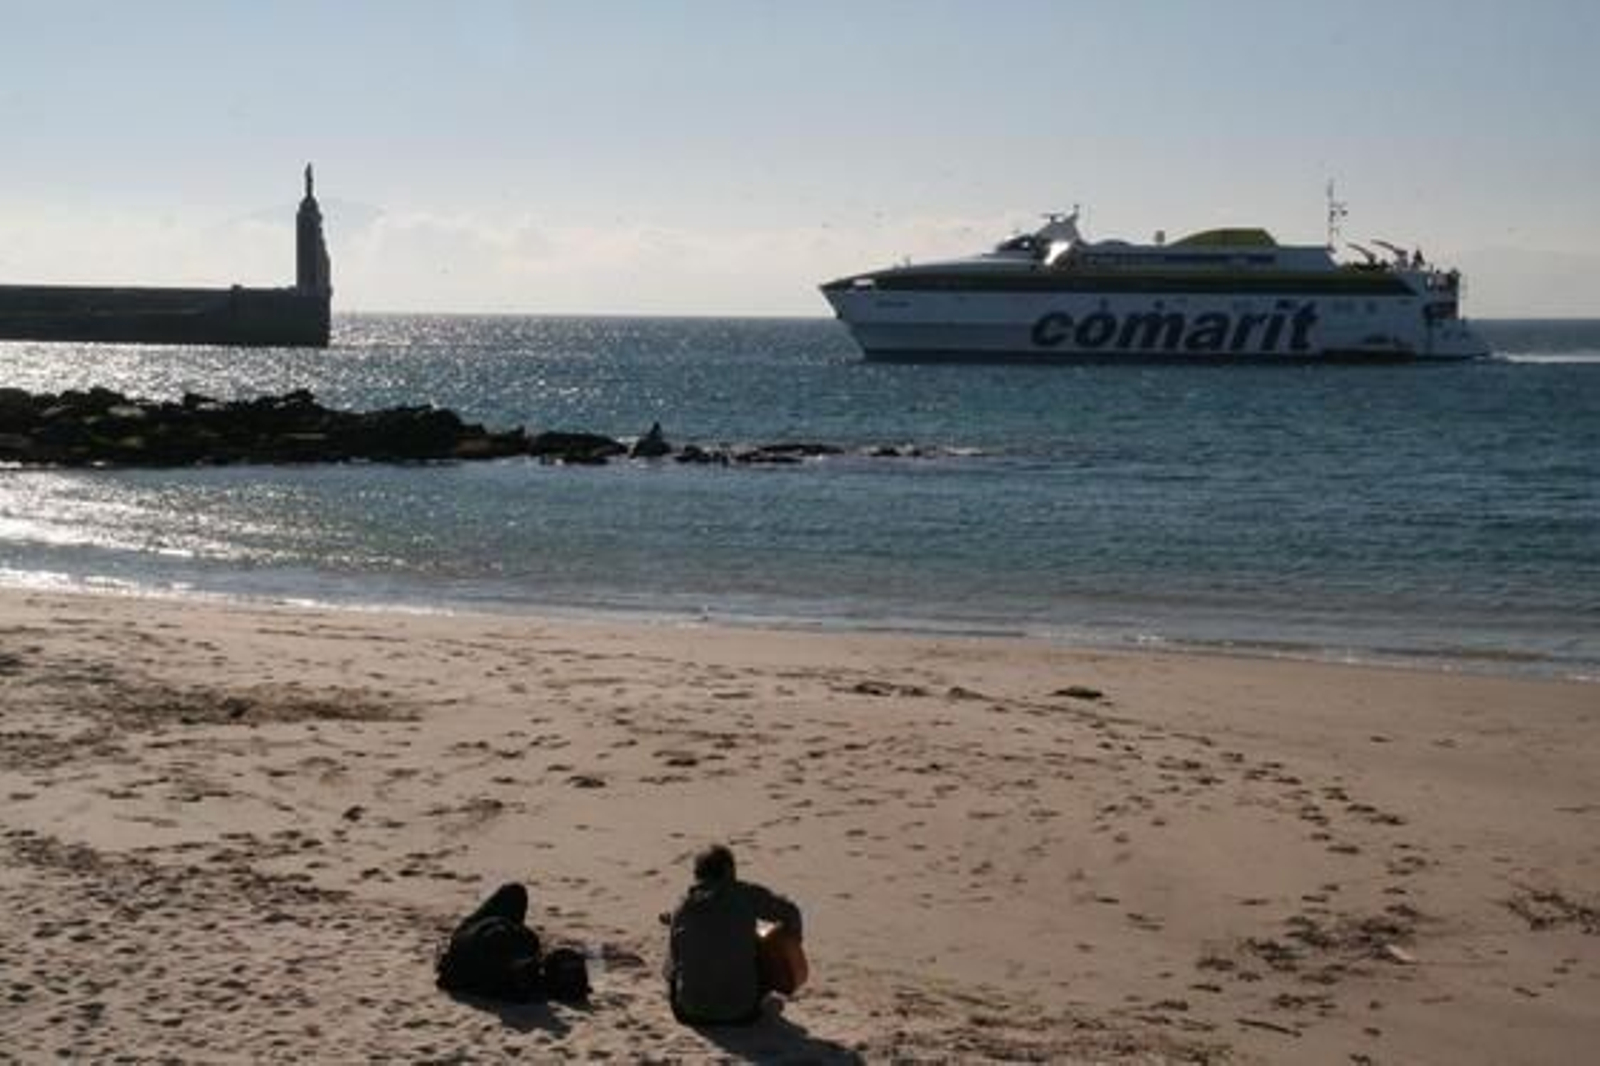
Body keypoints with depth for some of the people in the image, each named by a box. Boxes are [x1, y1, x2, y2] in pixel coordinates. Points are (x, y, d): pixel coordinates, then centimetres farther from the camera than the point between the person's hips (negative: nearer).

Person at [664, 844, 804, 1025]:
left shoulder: (682, 909, -1)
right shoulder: (745, 894, -7)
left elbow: (672, 964, 4)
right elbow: (789, 912, 4)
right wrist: (793, 936, 26)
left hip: (690, 1011, 2)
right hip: (739, 1011, -2)